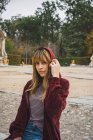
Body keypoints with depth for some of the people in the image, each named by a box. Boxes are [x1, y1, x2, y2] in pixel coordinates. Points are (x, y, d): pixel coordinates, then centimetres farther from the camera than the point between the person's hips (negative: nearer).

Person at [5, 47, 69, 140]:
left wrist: (55, 77, -21)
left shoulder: (61, 84, -6)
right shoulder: (30, 85, 7)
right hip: (27, 131, 4)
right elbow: (22, 111, 7)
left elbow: (54, 109, -23)